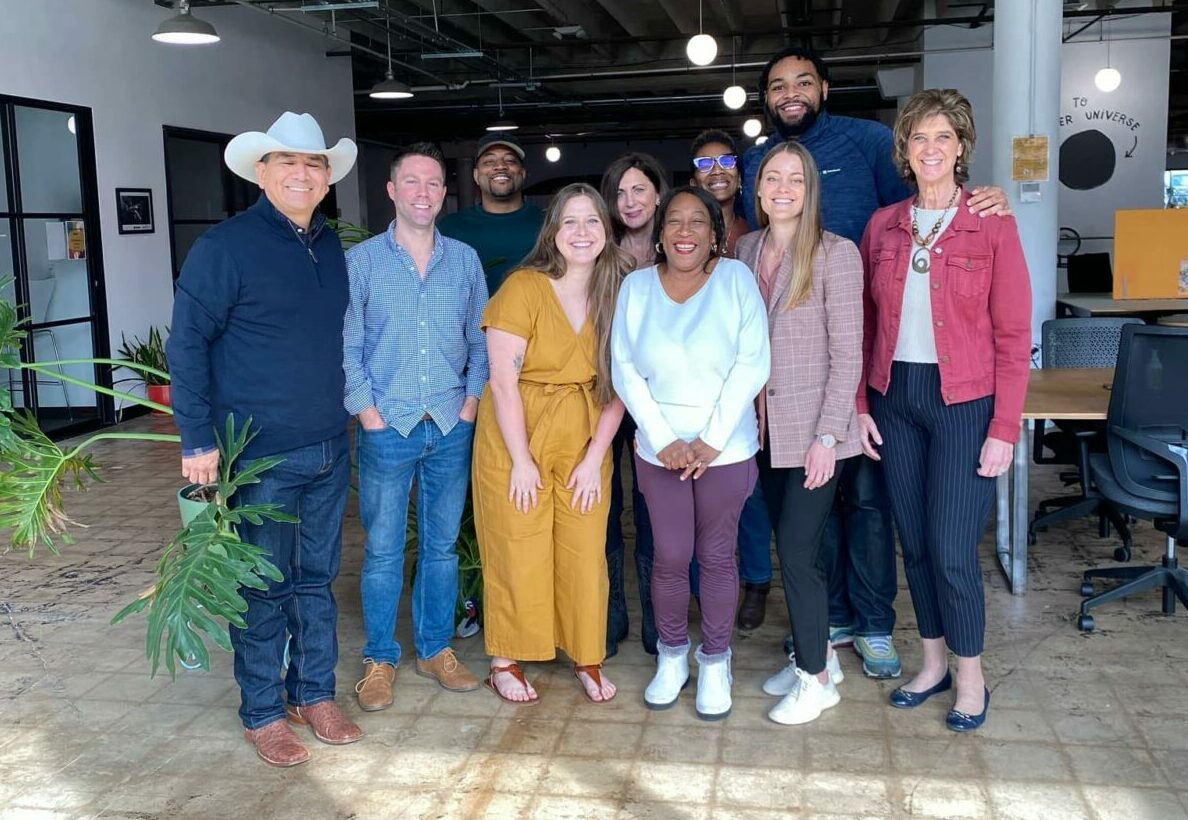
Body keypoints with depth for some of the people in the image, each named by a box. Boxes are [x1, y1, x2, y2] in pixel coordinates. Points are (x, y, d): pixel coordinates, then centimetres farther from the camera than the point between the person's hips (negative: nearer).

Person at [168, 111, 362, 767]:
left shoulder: (332, 247, 9)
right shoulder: (226, 246, -10)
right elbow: (187, 343, -10)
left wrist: (352, 406, 13)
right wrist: (198, 440, -14)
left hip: (329, 450, 6)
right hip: (260, 454, -5)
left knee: (317, 578, 15)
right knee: (263, 588, 6)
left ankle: (315, 694, 31)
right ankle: (263, 712, 22)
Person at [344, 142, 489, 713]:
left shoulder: (465, 261, 7)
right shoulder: (361, 261, -1)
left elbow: (480, 340, 9)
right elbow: (346, 346, -3)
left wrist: (471, 402, 0)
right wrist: (370, 414, -9)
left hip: (452, 428, 3)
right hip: (387, 429, -2)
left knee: (442, 544, 11)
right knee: (383, 549, 4)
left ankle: (436, 649, 26)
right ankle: (379, 659, 18)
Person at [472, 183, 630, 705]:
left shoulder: (616, 293, 0)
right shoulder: (524, 288, -13)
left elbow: (617, 385, 0)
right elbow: (503, 380, -14)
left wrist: (595, 457, -6)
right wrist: (521, 461, -13)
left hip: (584, 439, 3)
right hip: (516, 435, -3)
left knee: (585, 553, 5)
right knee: (517, 553, 4)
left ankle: (587, 658, 24)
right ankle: (505, 662, 21)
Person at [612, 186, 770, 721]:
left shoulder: (736, 279, -5)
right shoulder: (636, 287, 2)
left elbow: (752, 364, -9)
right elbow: (625, 371, -1)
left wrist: (712, 440, -14)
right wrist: (665, 441, -10)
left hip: (727, 449, -1)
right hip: (658, 449, 2)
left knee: (717, 556, 8)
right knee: (670, 557, 7)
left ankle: (715, 662, 26)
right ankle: (672, 656, 29)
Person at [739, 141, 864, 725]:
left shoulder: (835, 254, -11)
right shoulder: (748, 249, 7)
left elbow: (848, 354, -12)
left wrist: (827, 436, -17)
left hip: (814, 430, -6)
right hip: (767, 428, 6)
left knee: (796, 551, -4)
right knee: (793, 547, 14)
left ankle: (817, 676, 13)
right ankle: (815, 651, 31)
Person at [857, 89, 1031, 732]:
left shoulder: (991, 226, -5)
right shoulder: (882, 227, 6)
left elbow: (1012, 335, -7)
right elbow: (866, 325, 9)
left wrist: (1004, 429, -10)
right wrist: (861, 405, 3)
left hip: (964, 402, -4)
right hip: (894, 399, 4)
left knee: (952, 550, -2)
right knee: (914, 542, 12)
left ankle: (970, 678, 19)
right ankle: (934, 662, 29)